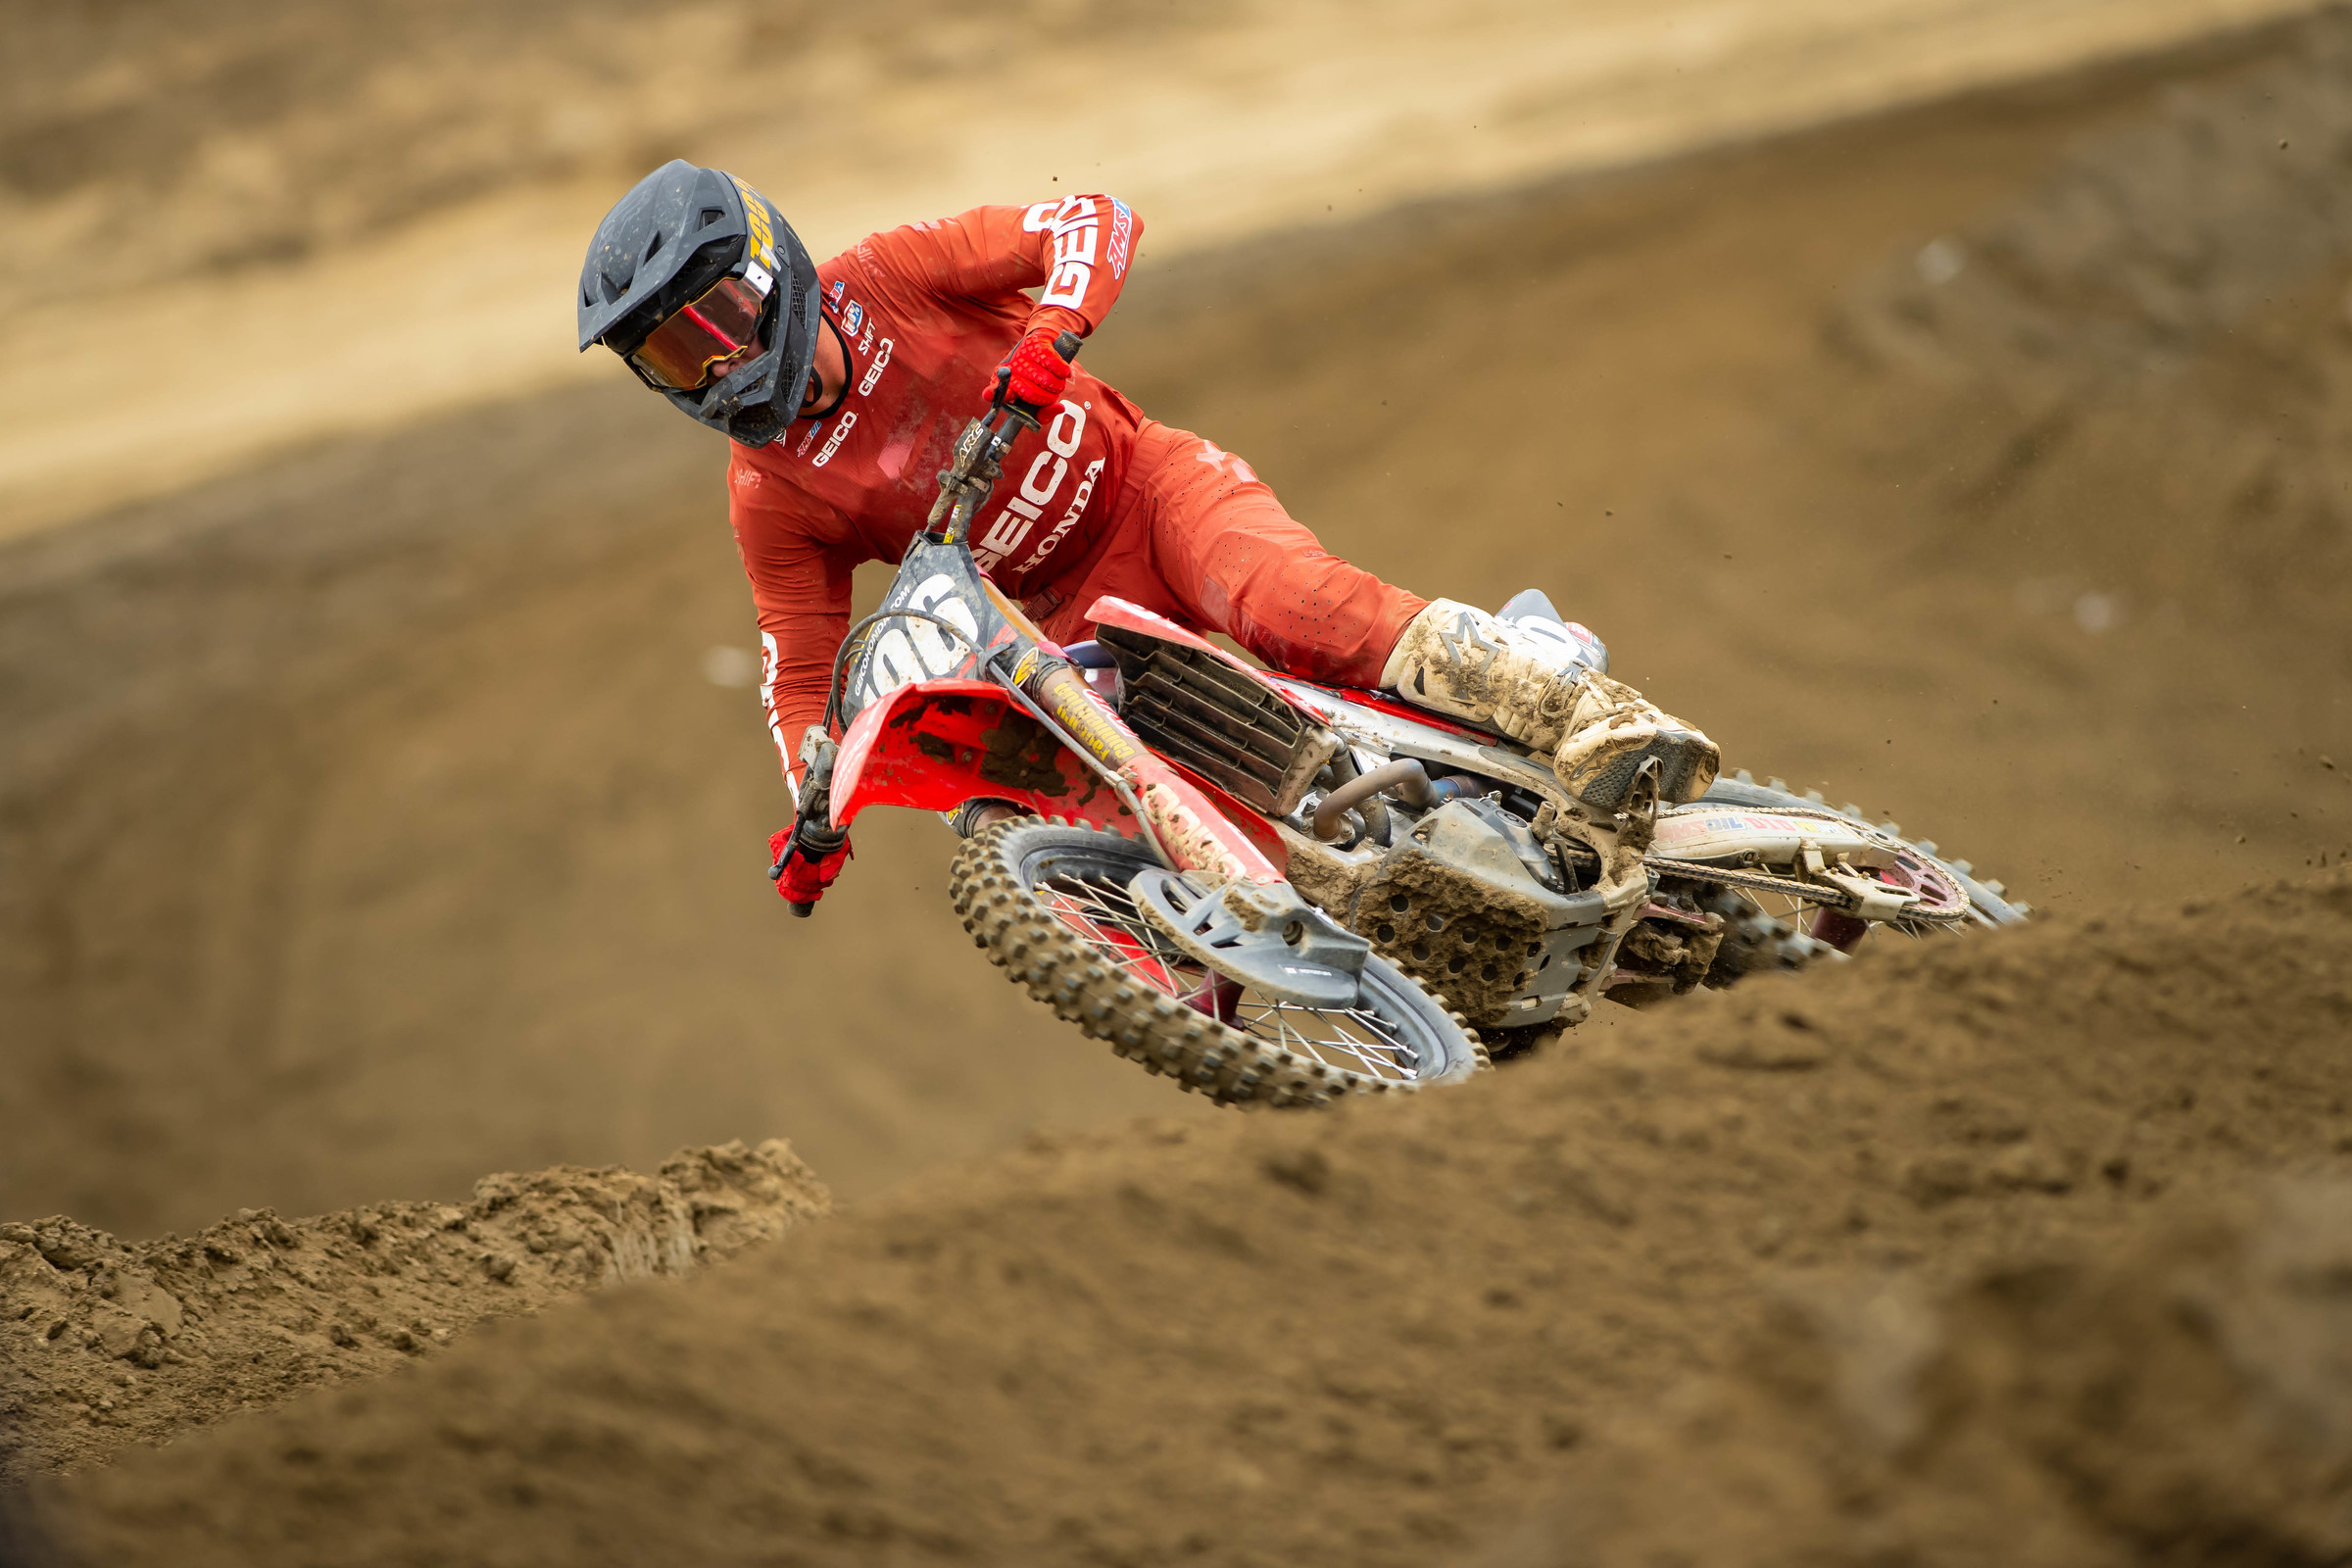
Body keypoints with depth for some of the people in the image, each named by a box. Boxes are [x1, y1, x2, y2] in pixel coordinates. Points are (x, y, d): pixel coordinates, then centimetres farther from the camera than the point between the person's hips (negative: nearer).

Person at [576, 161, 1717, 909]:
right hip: (1061, 625, 4)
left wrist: (1053, 330, -33)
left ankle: (1590, 718, -38)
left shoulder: (887, 281, -11)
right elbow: (799, 672, 3)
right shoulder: (768, 496, -3)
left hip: (1146, 487, -4)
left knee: (1279, 601, -33)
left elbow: (1097, 222, -14)